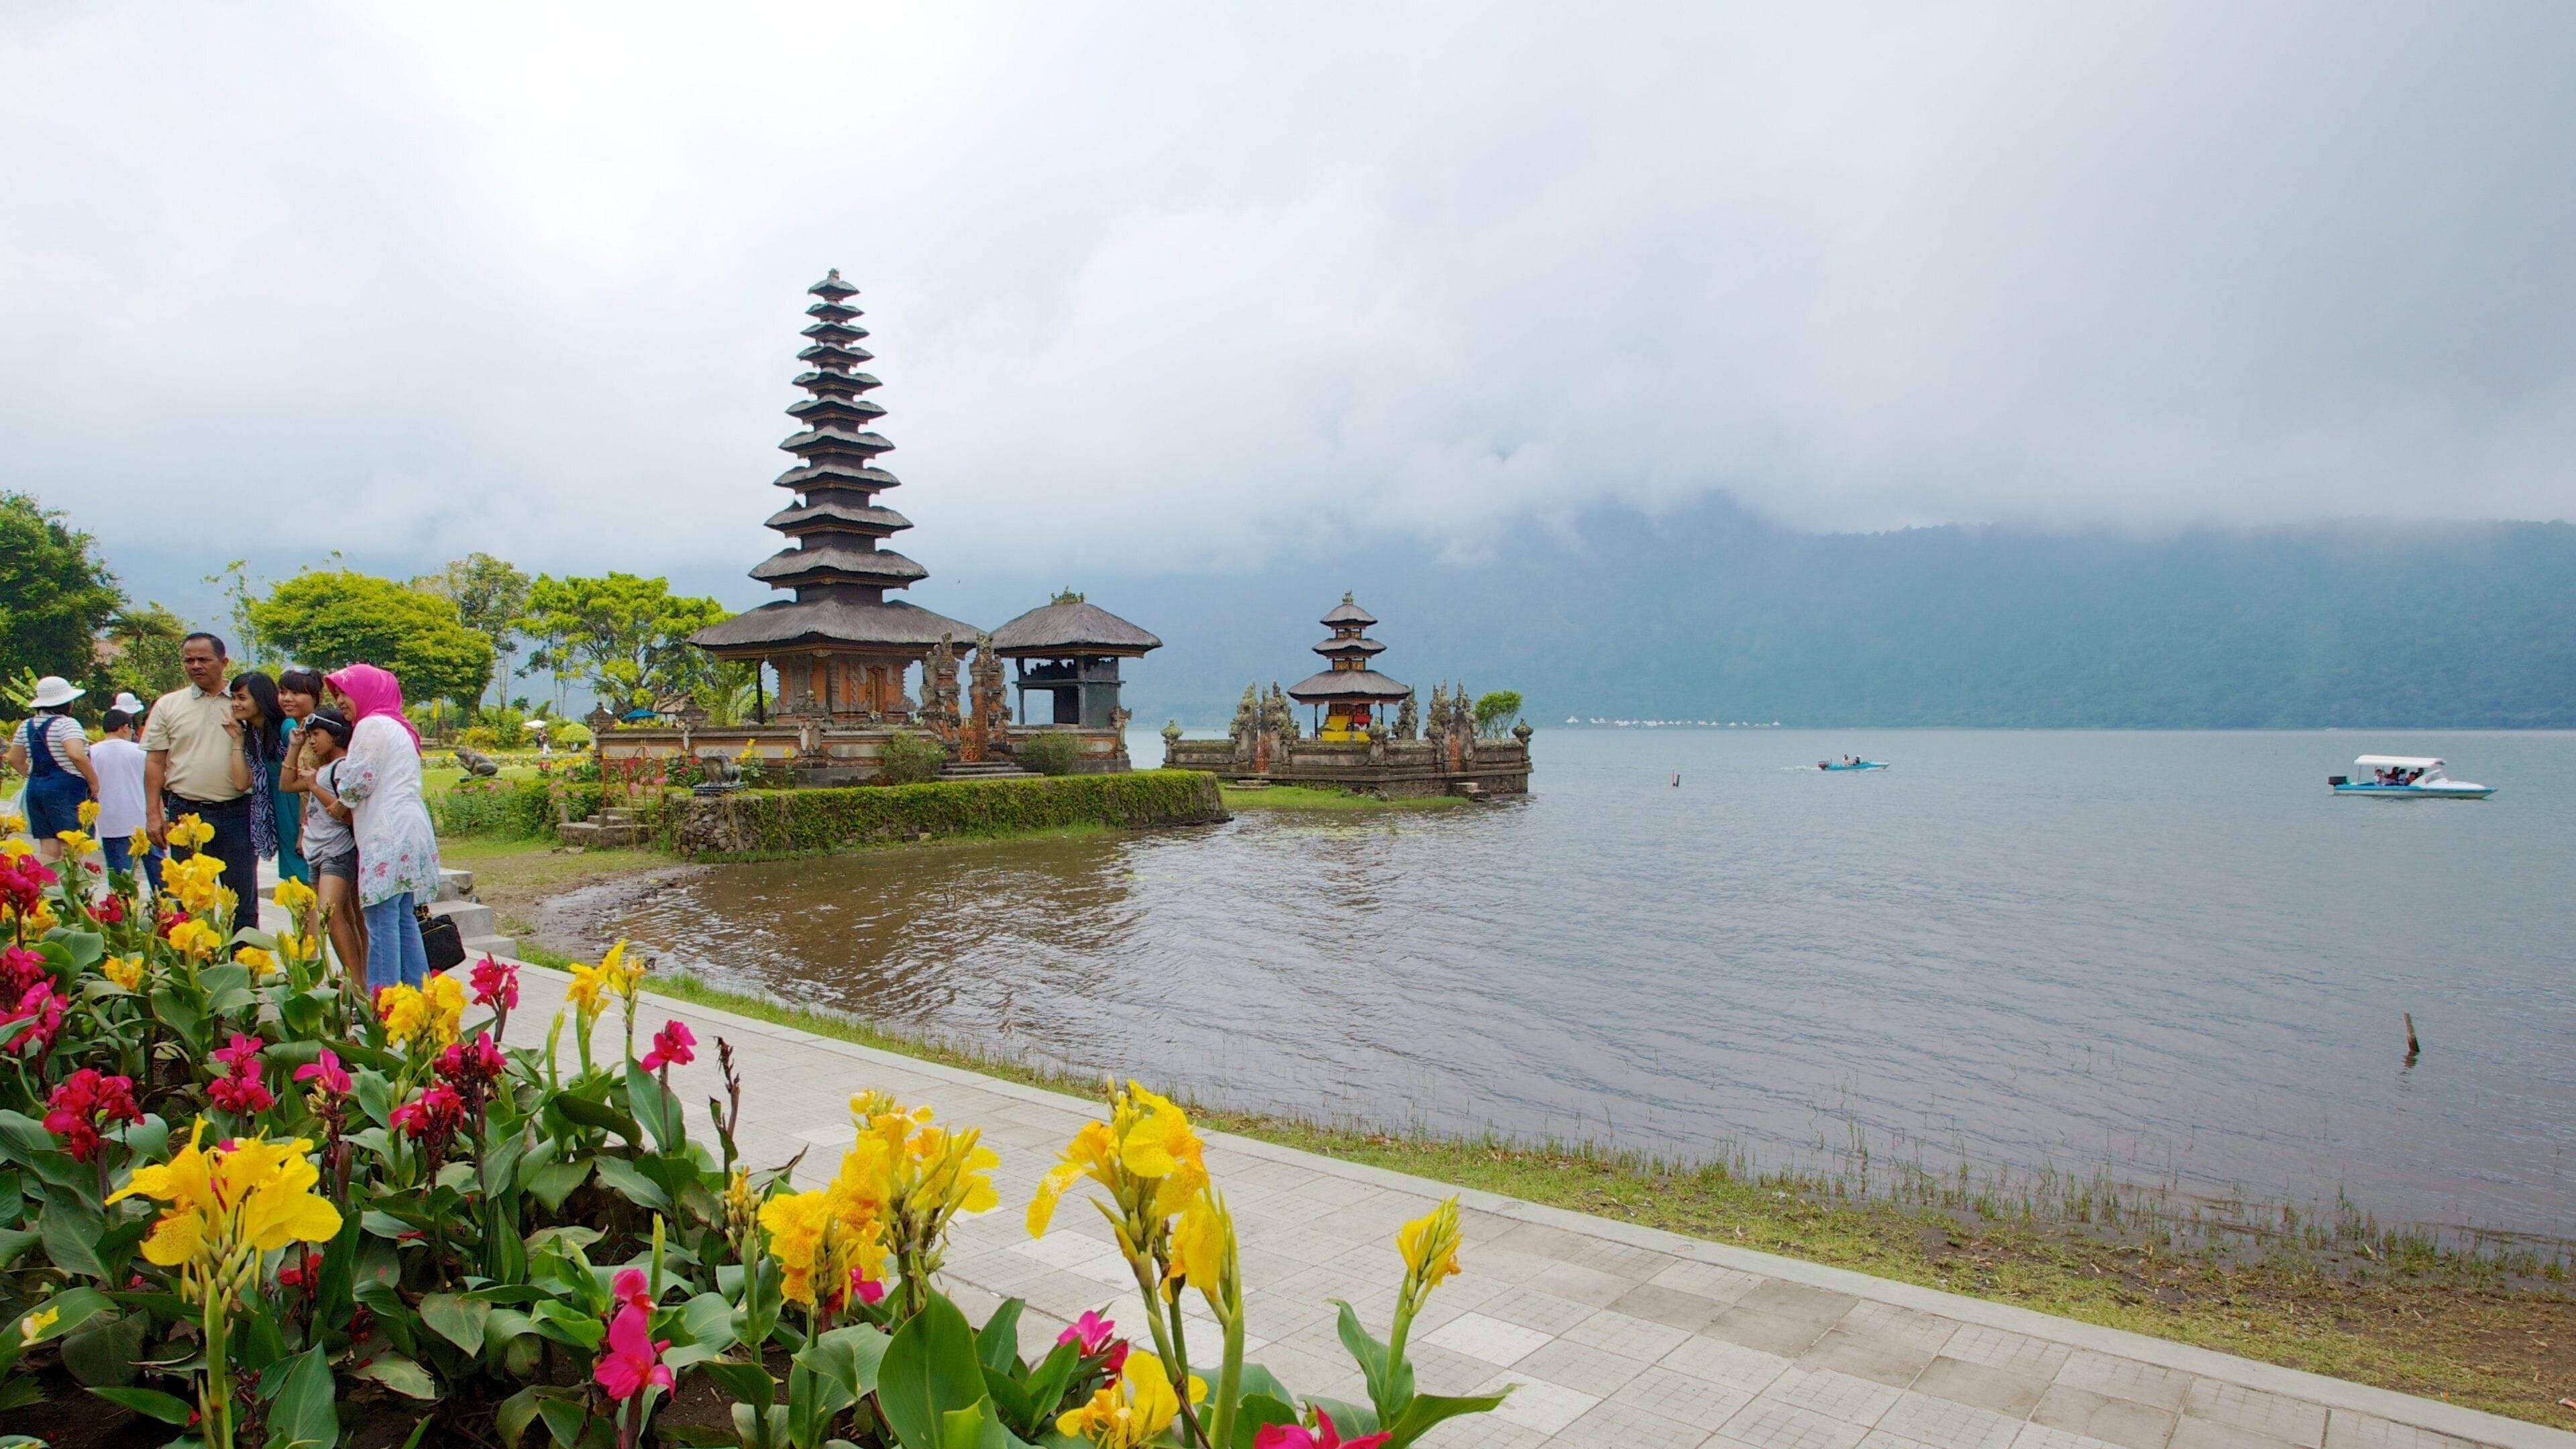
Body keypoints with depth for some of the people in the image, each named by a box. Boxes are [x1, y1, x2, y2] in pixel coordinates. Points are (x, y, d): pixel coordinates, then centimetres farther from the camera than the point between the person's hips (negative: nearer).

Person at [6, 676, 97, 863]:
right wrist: (94, 782, -14)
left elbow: (15, 760, 18)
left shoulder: (26, 726, 13)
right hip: (66, 790, -7)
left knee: (48, 851, 8)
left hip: (36, 789, 7)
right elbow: (76, 755, -24)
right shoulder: (66, 724, -10)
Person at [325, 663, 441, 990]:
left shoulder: (372, 726, -7)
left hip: (388, 836, -10)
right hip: (409, 830, 10)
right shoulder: (397, 727, 23)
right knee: (403, 917, 12)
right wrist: (347, 807, 16)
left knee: (381, 918, -9)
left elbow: (356, 784, -9)